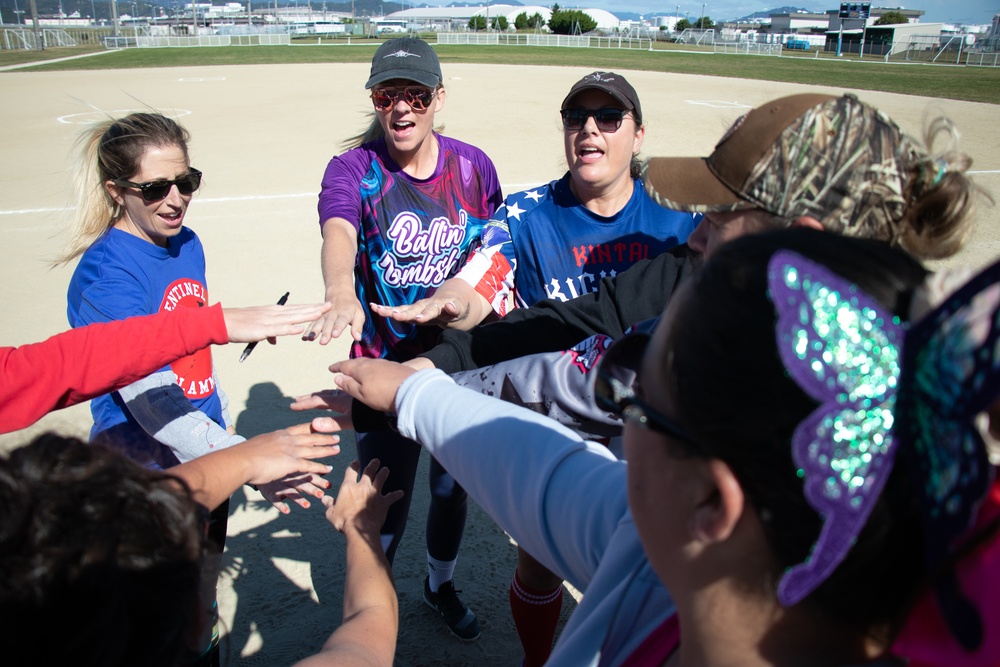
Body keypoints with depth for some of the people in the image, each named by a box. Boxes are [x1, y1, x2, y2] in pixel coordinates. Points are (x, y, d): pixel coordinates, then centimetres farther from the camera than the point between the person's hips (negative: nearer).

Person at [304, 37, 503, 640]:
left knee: (453, 486, 20)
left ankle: (442, 585, 49)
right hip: (384, 364, -3)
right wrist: (342, 295, -56)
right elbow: (338, 232, -34)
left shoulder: (474, 166, -4)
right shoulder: (352, 169, -13)